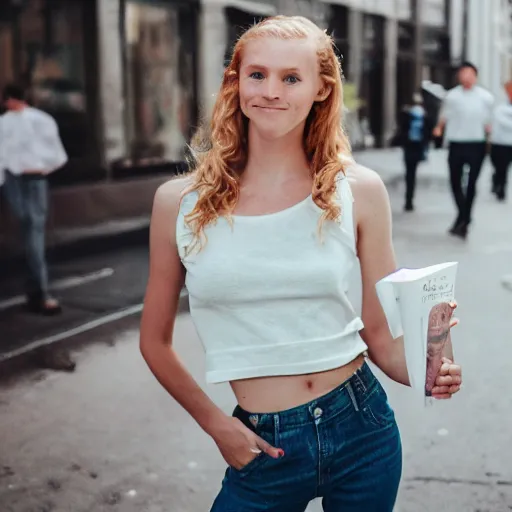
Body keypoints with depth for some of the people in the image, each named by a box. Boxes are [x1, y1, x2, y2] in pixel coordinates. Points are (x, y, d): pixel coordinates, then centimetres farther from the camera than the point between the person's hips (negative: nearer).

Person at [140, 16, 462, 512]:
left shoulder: (358, 191, -5)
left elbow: (381, 332, 1)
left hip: (360, 429, 1)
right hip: (263, 449, 0)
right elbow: (155, 341, 6)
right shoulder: (180, 202, -5)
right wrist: (215, 423, -1)